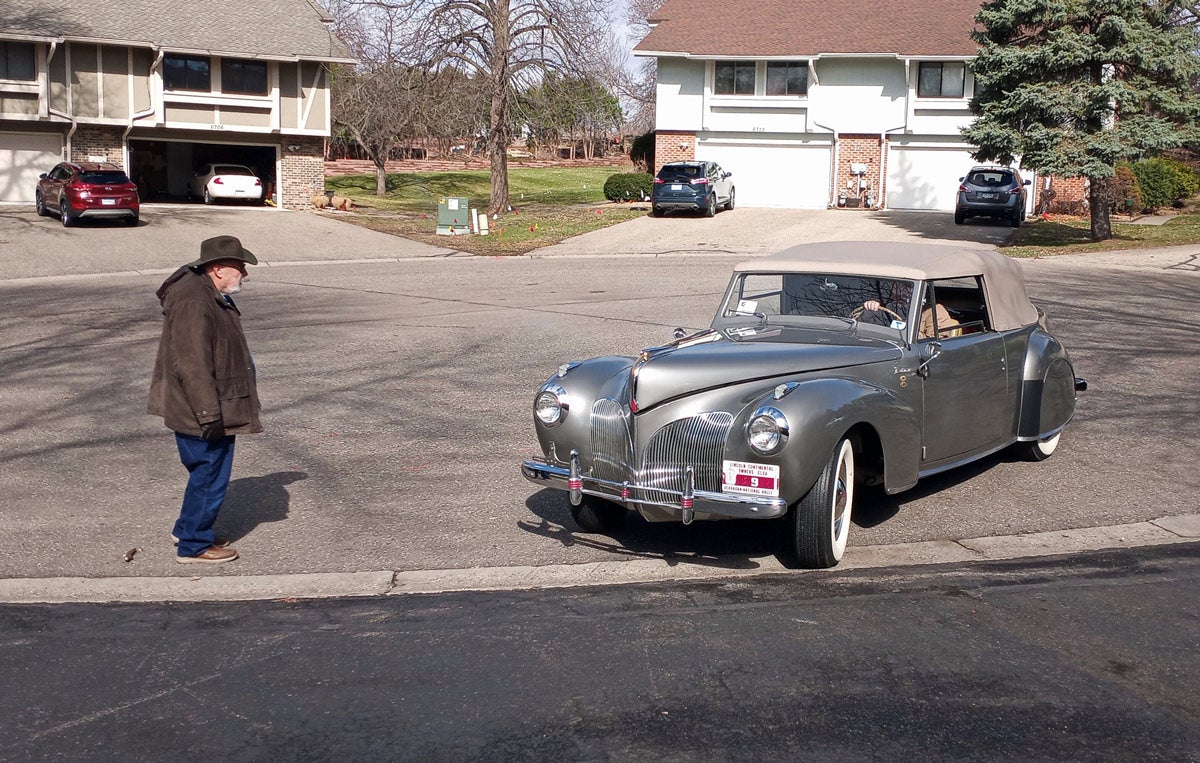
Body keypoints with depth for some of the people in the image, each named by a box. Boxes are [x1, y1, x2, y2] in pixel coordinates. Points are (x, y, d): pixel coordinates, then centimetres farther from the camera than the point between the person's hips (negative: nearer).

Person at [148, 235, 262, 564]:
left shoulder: (212, 296, 11)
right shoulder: (194, 303, -24)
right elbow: (192, 364, -28)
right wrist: (209, 414, -26)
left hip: (216, 411, 11)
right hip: (202, 414, -11)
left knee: (208, 474, 21)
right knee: (210, 476, 0)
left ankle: (187, 529, 37)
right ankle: (194, 546, 12)